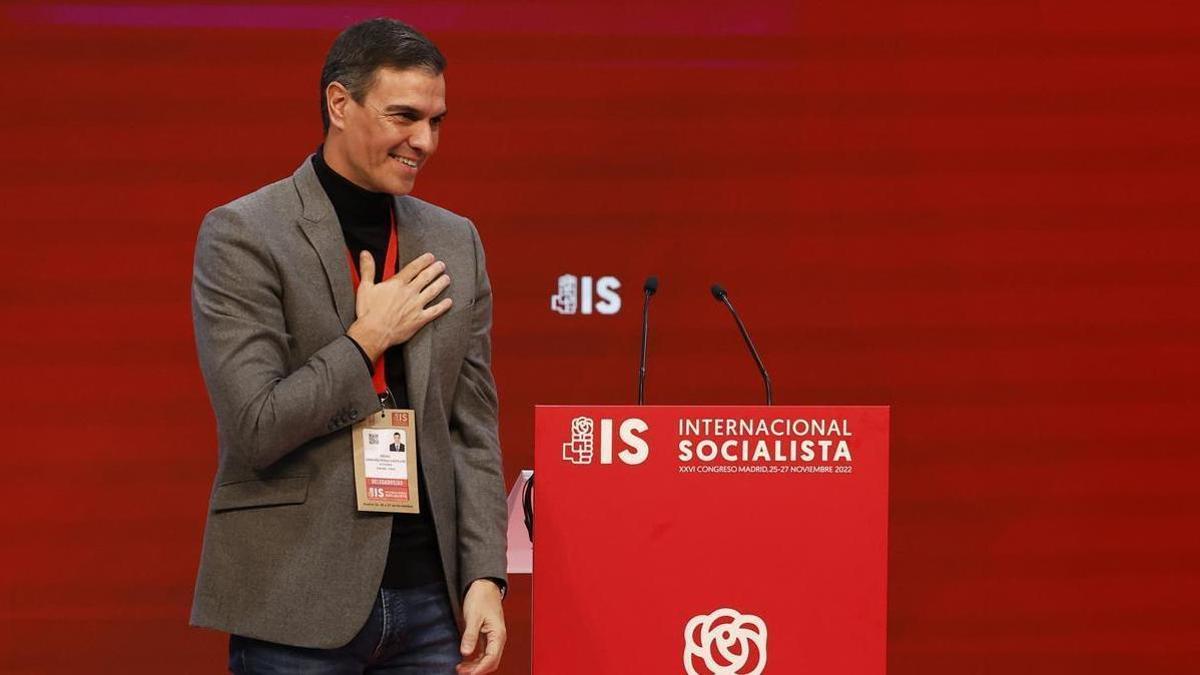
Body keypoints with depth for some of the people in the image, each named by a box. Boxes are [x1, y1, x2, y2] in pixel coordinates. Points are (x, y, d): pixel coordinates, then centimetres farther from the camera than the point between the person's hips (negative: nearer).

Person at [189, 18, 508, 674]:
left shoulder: (455, 242, 10)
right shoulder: (241, 236, -5)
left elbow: (472, 429, 10)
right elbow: (254, 429, -13)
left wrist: (483, 578, 2)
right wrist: (369, 338, -9)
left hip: (430, 598, 4)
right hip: (298, 605, -4)